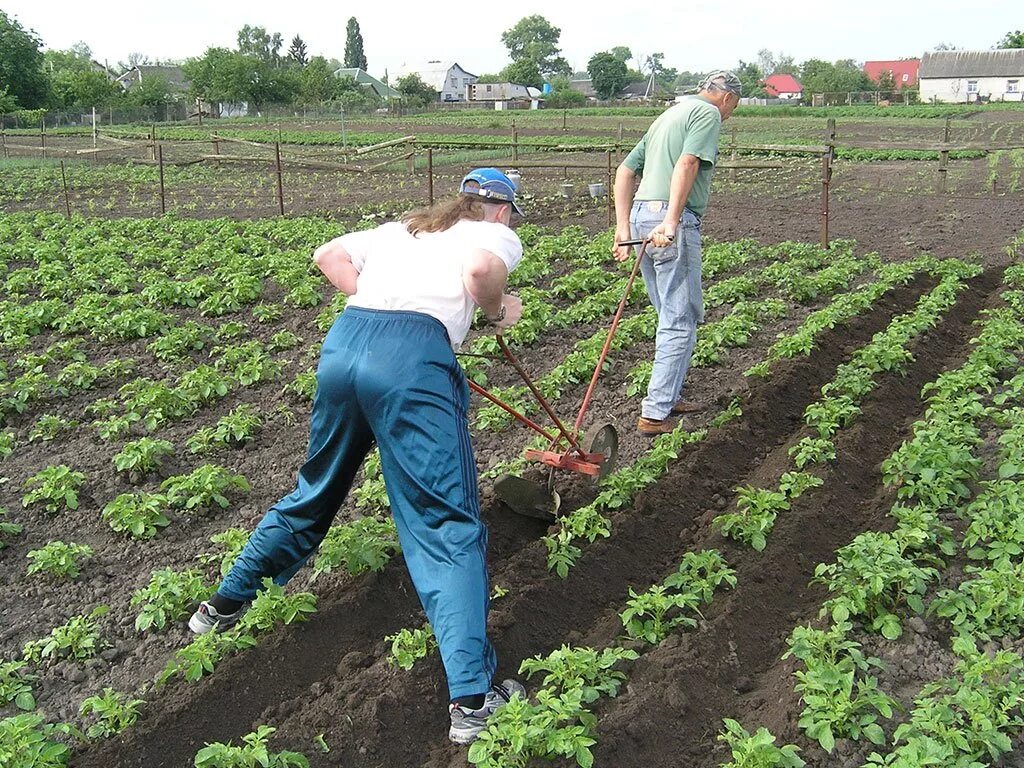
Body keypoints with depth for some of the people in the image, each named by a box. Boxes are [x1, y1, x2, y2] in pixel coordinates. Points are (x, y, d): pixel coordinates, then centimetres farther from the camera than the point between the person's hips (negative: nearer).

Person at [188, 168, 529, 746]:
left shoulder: (404, 226, 33)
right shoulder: (498, 235, 17)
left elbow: (327, 255, 24)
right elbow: (480, 268, -8)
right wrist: (497, 310, 10)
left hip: (344, 340, 6)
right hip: (413, 355, -6)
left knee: (316, 492, 25)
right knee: (449, 525, -5)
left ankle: (226, 603, 40)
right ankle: (473, 699, -11)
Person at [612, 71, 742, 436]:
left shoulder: (668, 116, 27)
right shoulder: (708, 113, 1)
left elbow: (625, 171, 22)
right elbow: (687, 164, -18)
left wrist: (623, 228, 15)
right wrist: (671, 221, -28)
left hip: (642, 216, 9)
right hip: (670, 220, -9)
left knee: (671, 316, 19)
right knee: (681, 321, -3)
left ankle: (669, 397, 26)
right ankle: (655, 414, -3)